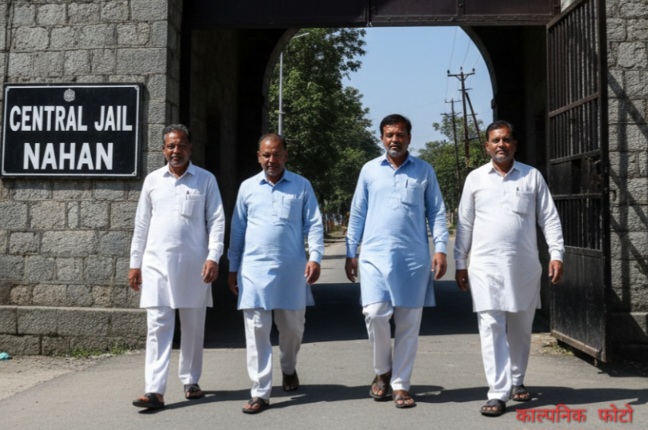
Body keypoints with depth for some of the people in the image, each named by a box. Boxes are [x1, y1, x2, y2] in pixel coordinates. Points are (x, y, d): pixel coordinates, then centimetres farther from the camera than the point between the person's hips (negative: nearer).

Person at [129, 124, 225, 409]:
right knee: (158, 327, -3)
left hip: (193, 265, -1)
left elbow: (216, 220, -1)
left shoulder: (206, 180, 3)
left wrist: (213, 257, -12)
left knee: (193, 327, 9)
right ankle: (155, 391, -4)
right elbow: (142, 224, 12)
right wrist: (135, 263, 9)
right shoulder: (152, 180, 9)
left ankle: (190, 381, 25)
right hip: (157, 263, 1)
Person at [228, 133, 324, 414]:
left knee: (293, 326, 10)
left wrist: (315, 257, -10)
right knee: (257, 330, -2)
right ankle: (261, 393, 4)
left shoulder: (302, 186, 4)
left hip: (292, 269, 0)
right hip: (254, 269, 1)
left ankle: (289, 368, 40)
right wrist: (233, 268, 10)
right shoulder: (247, 187, 9)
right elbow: (237, 229, 12)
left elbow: (314, 225, 3)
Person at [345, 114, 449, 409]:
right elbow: (357, 214, 11)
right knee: (375, 313, -11)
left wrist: (440, 249, -3)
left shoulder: (424, 171, 8)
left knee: (409, 323, 3)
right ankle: (383, 371, 14)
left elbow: (436, 212, 8)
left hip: (414, 257, 0)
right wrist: (351, 253, 7)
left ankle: (400, 384, 14)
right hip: (375, 255, 0)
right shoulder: (369, 170, 9)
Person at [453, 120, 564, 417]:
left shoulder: (532, 176, 6)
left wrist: (556, 254, -6)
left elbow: (549, 218, 5)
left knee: (520, 328, 12)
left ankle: (517, 381, 30)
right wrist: (460, 263, 5)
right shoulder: (475, 178, 6)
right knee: (492, 328, -7)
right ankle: (498, 393, -5)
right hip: (486, 265, -1)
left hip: (525, 265, 1)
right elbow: (464, 224, 7)